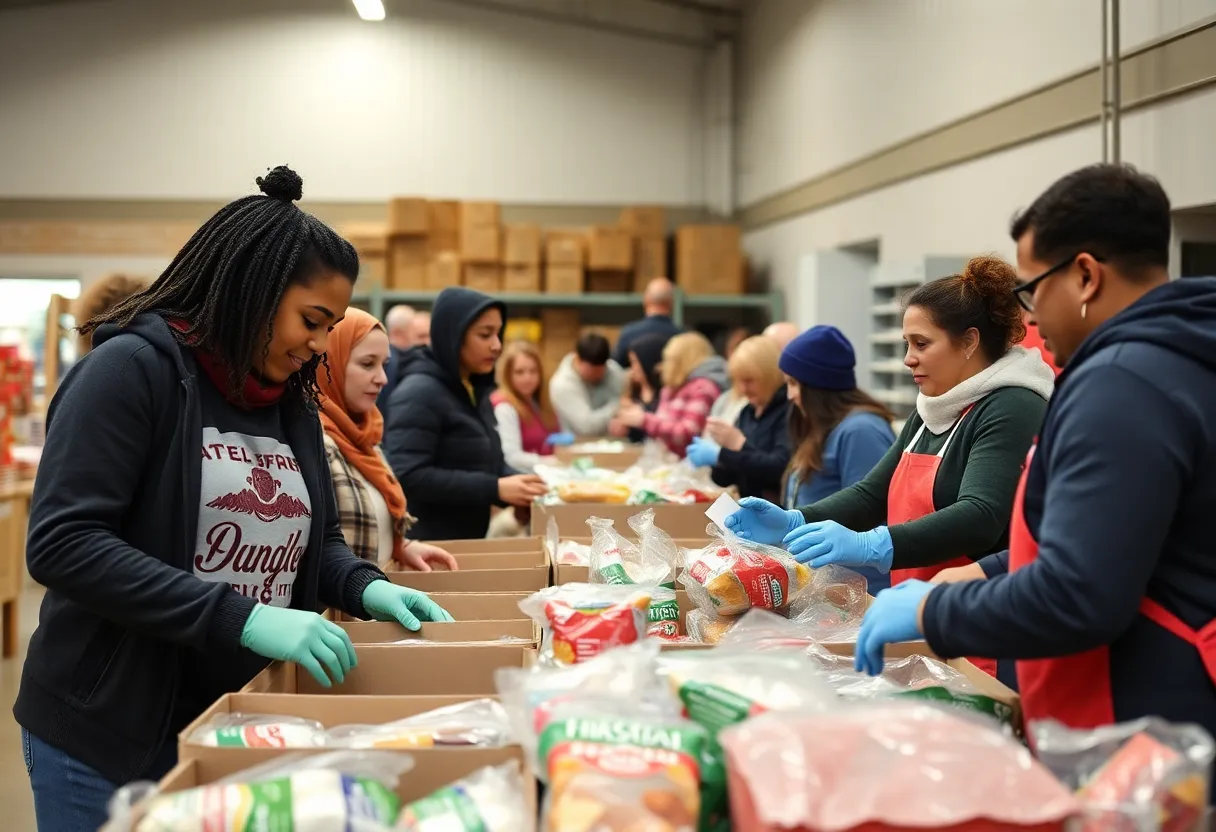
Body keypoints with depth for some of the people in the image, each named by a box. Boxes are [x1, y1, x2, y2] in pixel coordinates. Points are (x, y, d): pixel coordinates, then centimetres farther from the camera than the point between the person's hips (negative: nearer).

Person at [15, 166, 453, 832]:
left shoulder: (292, 401, 8)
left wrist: (364, 587, -6)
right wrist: (241, 618, -28)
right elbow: (62, 544, -22)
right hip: (110, 734, -6)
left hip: (245, 726, 7)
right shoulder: (133, 368, -14)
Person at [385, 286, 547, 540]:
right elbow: (408, 477, -25)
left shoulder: (475, 389, 11)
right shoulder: (419, 393, -17)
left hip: (471, 541, 9)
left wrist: (521, 483, -4)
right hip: (427, 546, -9)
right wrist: (495, 489, -25)